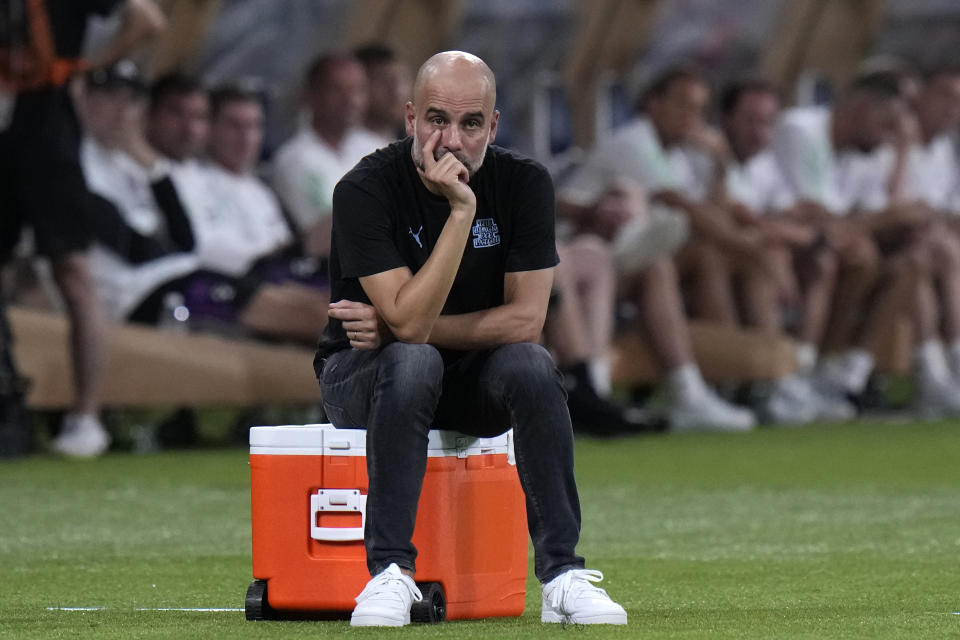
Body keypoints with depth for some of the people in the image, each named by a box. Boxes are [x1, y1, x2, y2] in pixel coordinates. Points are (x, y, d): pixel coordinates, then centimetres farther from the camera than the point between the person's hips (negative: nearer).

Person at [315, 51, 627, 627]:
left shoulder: (524, 184, -10)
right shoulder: (365, 190, -20)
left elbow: (524, 319, -15)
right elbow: (410, 323, -29)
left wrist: (395, 328, -19)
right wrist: (461, 210, -34)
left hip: (472, 379, 3)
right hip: (362, 375, -3)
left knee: (532, 365, -29)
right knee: (413, 363, -36)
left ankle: (561, 574, -28)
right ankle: (391, 572, -34)